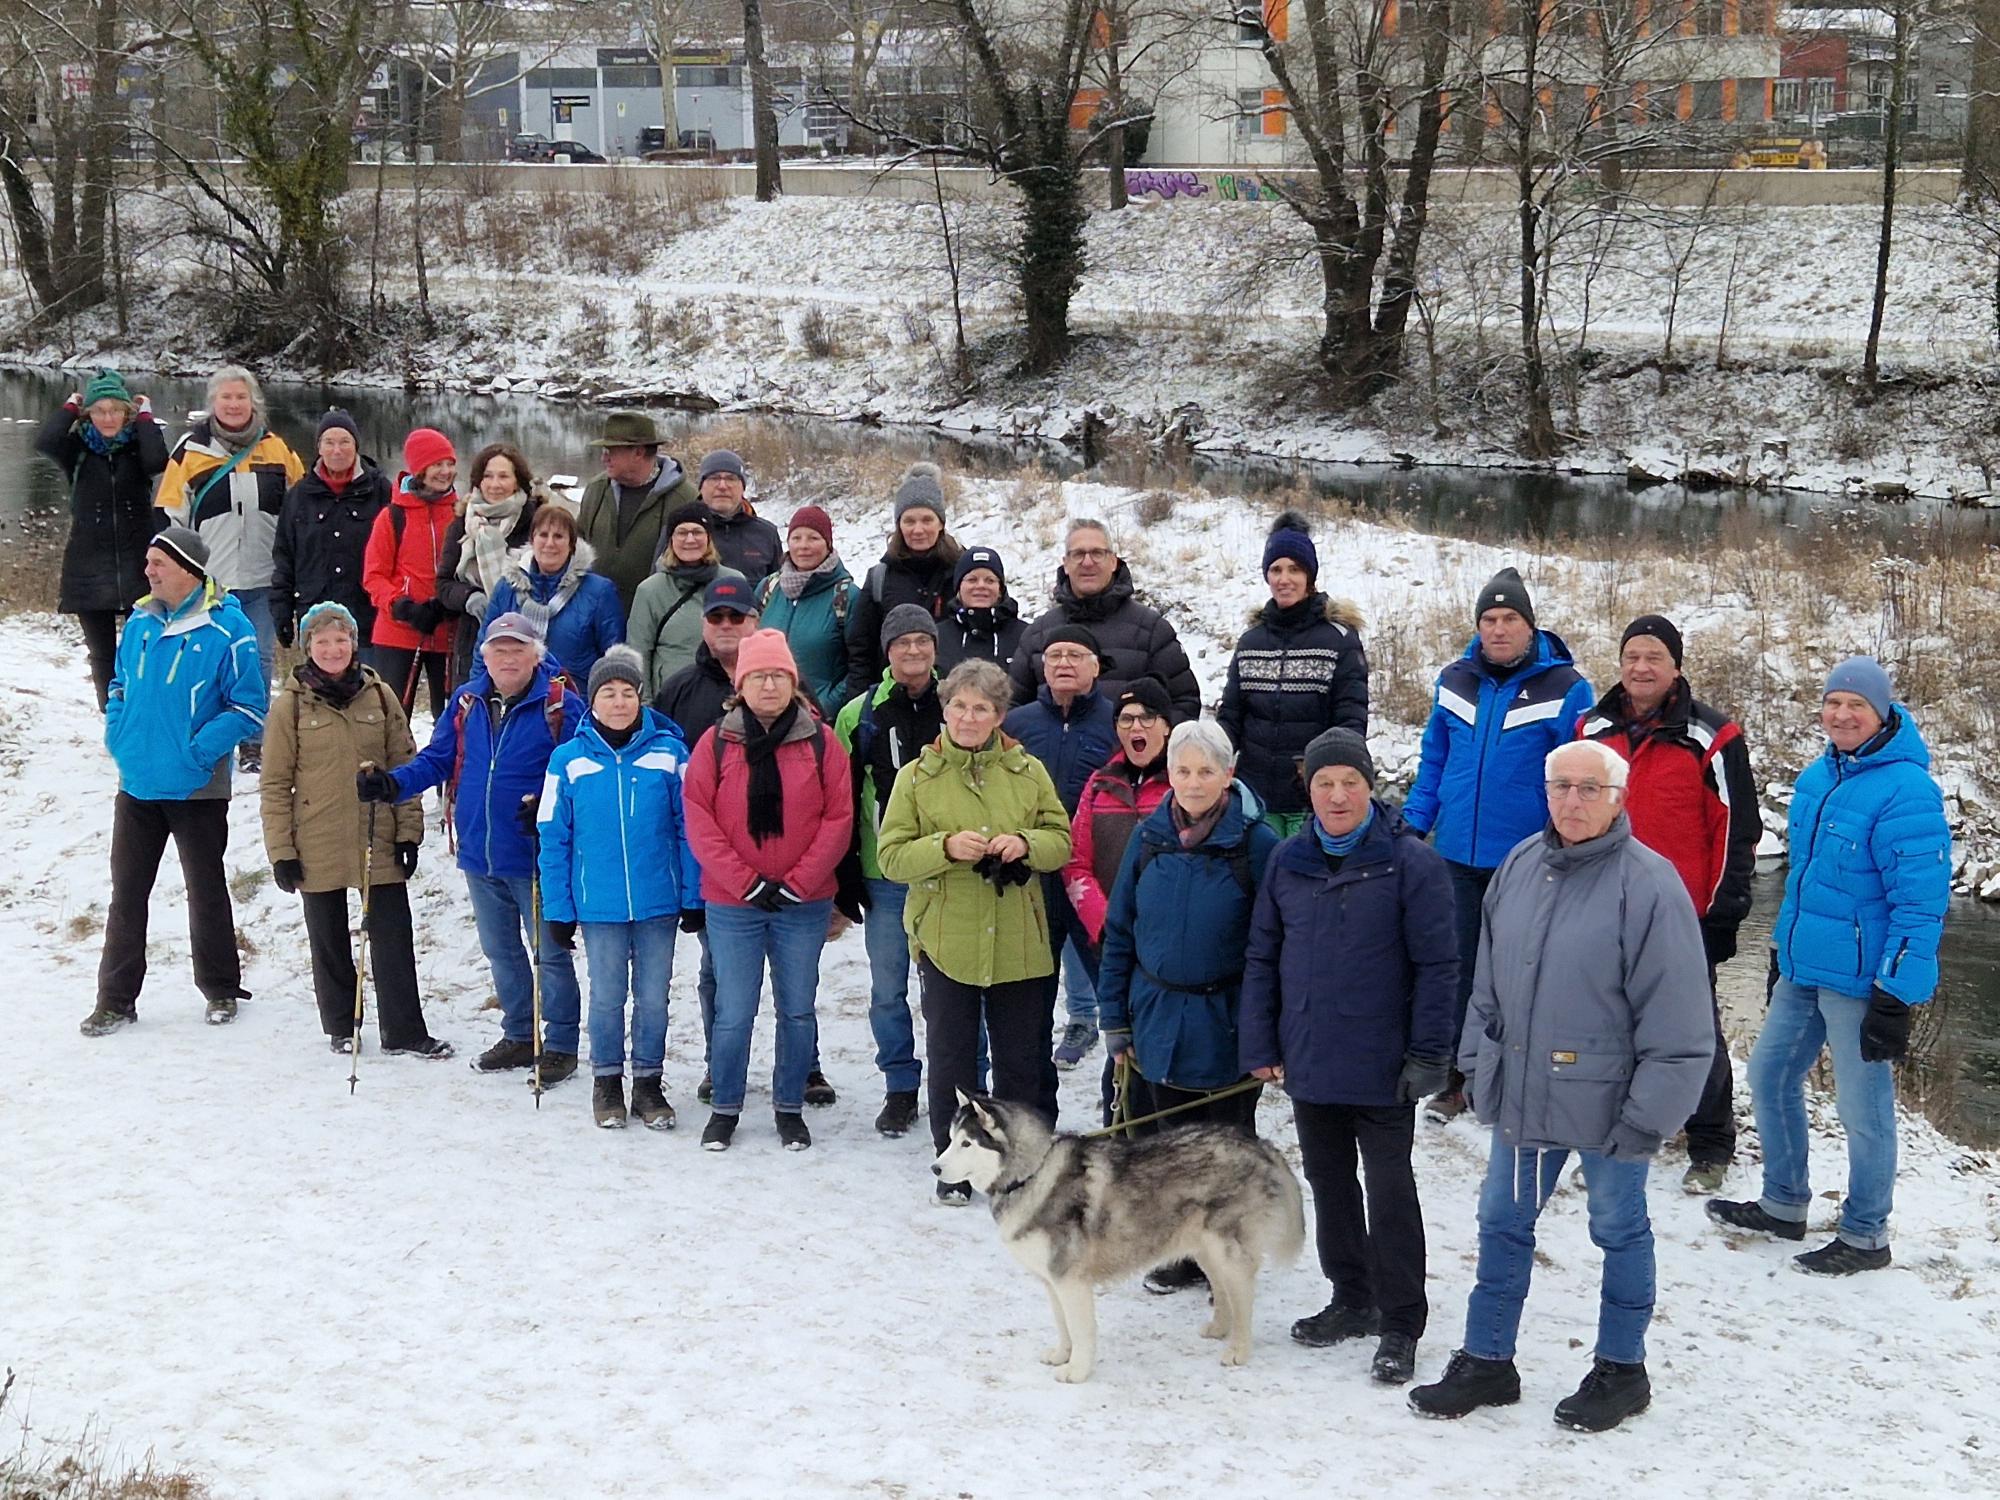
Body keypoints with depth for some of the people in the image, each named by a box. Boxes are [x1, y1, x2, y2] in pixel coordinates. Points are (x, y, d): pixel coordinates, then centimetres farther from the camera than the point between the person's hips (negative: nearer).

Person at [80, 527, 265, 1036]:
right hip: (137, 785, 5)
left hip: (197, 788, -5)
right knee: (126, 893, 8)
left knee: (207, 893, 10)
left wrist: (199, 750, -19)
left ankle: (221, 990, 26)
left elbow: (248, 708, -13)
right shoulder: (140, 623, 5)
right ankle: (116, 999, 16)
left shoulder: (228, 630, -13)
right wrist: (118, 737, 3)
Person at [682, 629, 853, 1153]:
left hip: (804, 905, 1)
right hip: (733, 905, -1)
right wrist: (746, 882, -12)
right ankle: (725, 1108, 19)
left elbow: (838, 818, -3)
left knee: (797, 1010, 9)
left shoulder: (820, 742, 0)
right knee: (733, 1013, 3)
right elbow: (698, 820, -4)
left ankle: (790, 1108, 24)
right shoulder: (716, 743, -1)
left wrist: (798, 883, -11)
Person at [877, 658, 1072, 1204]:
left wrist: (1026, 844, -15)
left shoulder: (1029, 772, 4)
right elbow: (891, 856, -5)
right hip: (945, 942, -1)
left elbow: (1062, 842, 6)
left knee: (1023, 1061, 8)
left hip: (1019, 946, 1)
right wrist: (945, 848, -21)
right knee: (951, 1062, 8)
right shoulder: (916, 778, 0)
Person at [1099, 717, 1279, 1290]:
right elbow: (1119, 932, 7)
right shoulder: (1149, 838, 1)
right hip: (1157, 1022, 4)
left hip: (1225, 1028, -4)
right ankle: (1183, 1253, 31)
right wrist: (1115, 1021, 5)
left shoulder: (1256, 844, -11)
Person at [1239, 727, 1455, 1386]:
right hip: (1308, 1059, 5)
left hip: (1381, 1066, -5)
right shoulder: (1288, 860, 4)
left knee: (1390, 1192, 1)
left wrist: (1428, 1054, -14)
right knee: (1330, 1185, 16)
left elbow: (1436, 965, -10)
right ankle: (1352, 1300, 31)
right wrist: (1260, 1046, 2)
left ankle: (1401, 1325, 11)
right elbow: (1262, 956, 8)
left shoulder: (1411, 862, -10)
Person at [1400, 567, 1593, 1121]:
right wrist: (1413, 825, 7)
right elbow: (1433, 760, 14)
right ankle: (1458, 1076, 22)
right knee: (1461, 965, 11)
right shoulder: (1455, 682, 5)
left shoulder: (1565, 690, -10)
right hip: (1460, 854, 4)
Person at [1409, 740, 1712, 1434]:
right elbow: (1488, 982, 13)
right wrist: (1479, 1061, 9)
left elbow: (1676, 1021, -16)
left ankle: (1621, 1371, 29)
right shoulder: (1519, 866, 2)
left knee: (1620, 1231, 13)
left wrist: (1649, 1112, -16)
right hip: (1519, 1096, 6)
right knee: (1502, 1224, 15)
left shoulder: (1649, 883, -17)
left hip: (1605, 1104, -6)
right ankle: (1486, 1363, 29)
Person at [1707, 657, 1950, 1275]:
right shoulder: (1816, 778, 8)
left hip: (1861, 983, -8)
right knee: (1769, 1076, 17)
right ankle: (1783, 1205, 33)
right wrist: (1783, 948, 24)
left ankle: (1865, 1237, 19)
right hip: (1803, 970, 8)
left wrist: (1897, 997, -21)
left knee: (1862, 1107, 3)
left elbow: (1920, 901, -20)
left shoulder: (1905, 791, -18)